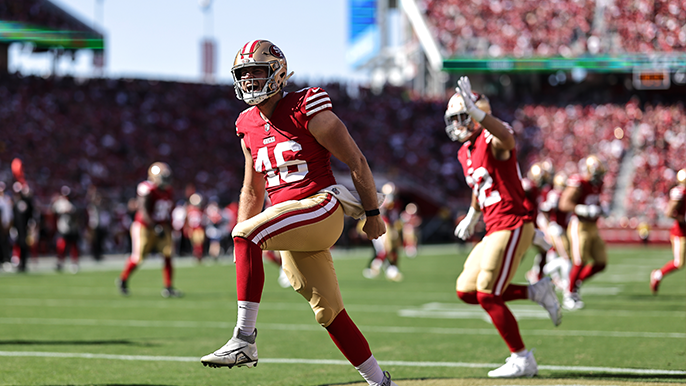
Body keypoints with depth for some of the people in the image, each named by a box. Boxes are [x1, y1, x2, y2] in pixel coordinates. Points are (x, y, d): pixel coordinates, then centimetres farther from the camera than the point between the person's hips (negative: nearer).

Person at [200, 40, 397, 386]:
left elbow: (356, 162, -4)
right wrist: (241, 254, 16)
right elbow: (252, 192, 21)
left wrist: (372, 214, -1)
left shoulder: (308, 111, -8)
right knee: (328, 312, 8)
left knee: (248, 234, -28)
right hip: (289, 221, 7)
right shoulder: (249, 127, 12)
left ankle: (244, 340, -29)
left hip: (320, 206, -7)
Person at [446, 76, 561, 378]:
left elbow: (506, 139, -40)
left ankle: (522, 360, 1)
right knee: (466, 291, 9)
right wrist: (471, 216, 35)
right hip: (495, 231, 10)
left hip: (512, 226, -10)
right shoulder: (465, 153, 16)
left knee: (488, 295, -10)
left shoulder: (493, 141, -13)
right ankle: (536, 292, 14)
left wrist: (476, 111, -52)